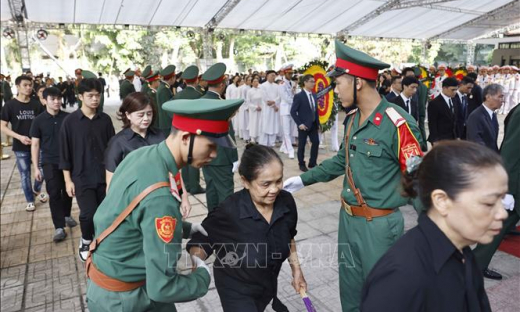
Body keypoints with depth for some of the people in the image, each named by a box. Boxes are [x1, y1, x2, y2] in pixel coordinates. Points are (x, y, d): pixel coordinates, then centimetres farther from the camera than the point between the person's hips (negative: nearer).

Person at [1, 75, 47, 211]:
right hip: (20, 147, -2)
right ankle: (30, 200, 25)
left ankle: (37, 190, 36)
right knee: (25, 174, 8)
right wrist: (20, 137, -18)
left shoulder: (36, 104, 0)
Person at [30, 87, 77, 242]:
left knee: (67, 190, 14)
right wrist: (36, 167, -3)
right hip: (50, 162, -1)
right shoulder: (39, 120, -4)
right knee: (54, 193, -4)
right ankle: (59, 227, 0)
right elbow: (35, 145, 0)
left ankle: (67, 215, 36)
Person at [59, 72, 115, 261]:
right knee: (89, 214, -8)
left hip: (105, 176, 2)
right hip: (82, 178, -2)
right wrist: (68, 180, -4)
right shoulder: (70, 121, -5)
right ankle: (85, 241, 21)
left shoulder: (105, 120, 2)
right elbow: (65, 153, -2)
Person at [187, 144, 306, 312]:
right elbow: (201, 242, -18)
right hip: (236, 290, -5)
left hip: (269, 284, 5)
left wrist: (296, 269, 7)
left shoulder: (286, 201, -18)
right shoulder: (228, 212, -32)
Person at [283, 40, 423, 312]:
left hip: (379, 225, -7)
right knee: (349, 290, 23)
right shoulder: (353, 118, 5)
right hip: (347, 218, 8)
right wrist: (303, 179, 15)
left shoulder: (398, 124, -21)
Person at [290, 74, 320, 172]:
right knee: (302, 145, 5)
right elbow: (293, 111, -13)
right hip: (303, 125, -6)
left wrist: (318, 123, 8)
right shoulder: (299, 96, -11)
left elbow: (316, 110, 14)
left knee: (316, 142, 5)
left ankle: (312, 163, 19)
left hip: (313, 125, 6)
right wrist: (299, 123, -18)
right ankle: (301, 164, 19)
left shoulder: (314, 96, 9)